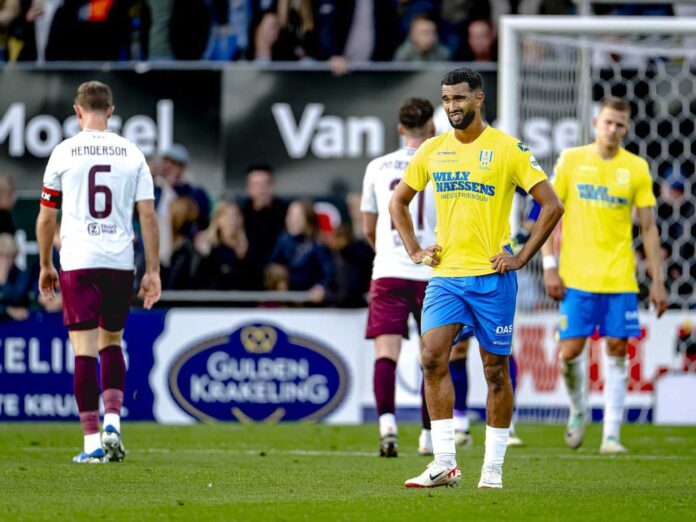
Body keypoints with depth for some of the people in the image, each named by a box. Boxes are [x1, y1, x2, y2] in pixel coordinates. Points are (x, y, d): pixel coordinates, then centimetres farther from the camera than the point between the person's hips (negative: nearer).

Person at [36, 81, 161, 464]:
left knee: (85, 350, -2)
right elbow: (148, 216, 2)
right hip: (121, 260, 2)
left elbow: (46, 218, 3)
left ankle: (92, 442, -5)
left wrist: (45, 266, 15)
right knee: (111, 343, 19)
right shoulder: (132, 154, 4)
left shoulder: (64, 153, 0)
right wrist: (152, 271, 7)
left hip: (78, 262, -2)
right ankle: (112, 422, 2)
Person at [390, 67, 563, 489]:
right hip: (445, 275, 3)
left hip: (492, 276, -3)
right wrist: (415, 251, 10)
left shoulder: (508, 149, -5)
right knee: (433, 357, -13)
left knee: (496, 370, 3)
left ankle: (493, 468, 11)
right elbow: (398, 203, 22)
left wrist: (521, 258, -9)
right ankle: (445, 463, -11)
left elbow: (552, 205, -6)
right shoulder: (432, 150, 9)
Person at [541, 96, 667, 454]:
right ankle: (578, 410, 24)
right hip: (577, 277, -1)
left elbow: (648, 227, 7)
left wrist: (657, 281, 3)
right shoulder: (571, 160, 2)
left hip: (620, 279, 1)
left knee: (617, 353, -1)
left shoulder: (636, 168, 4)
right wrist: (549, 266, -4)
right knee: (569, 352, -4)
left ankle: (611, 435, 3)